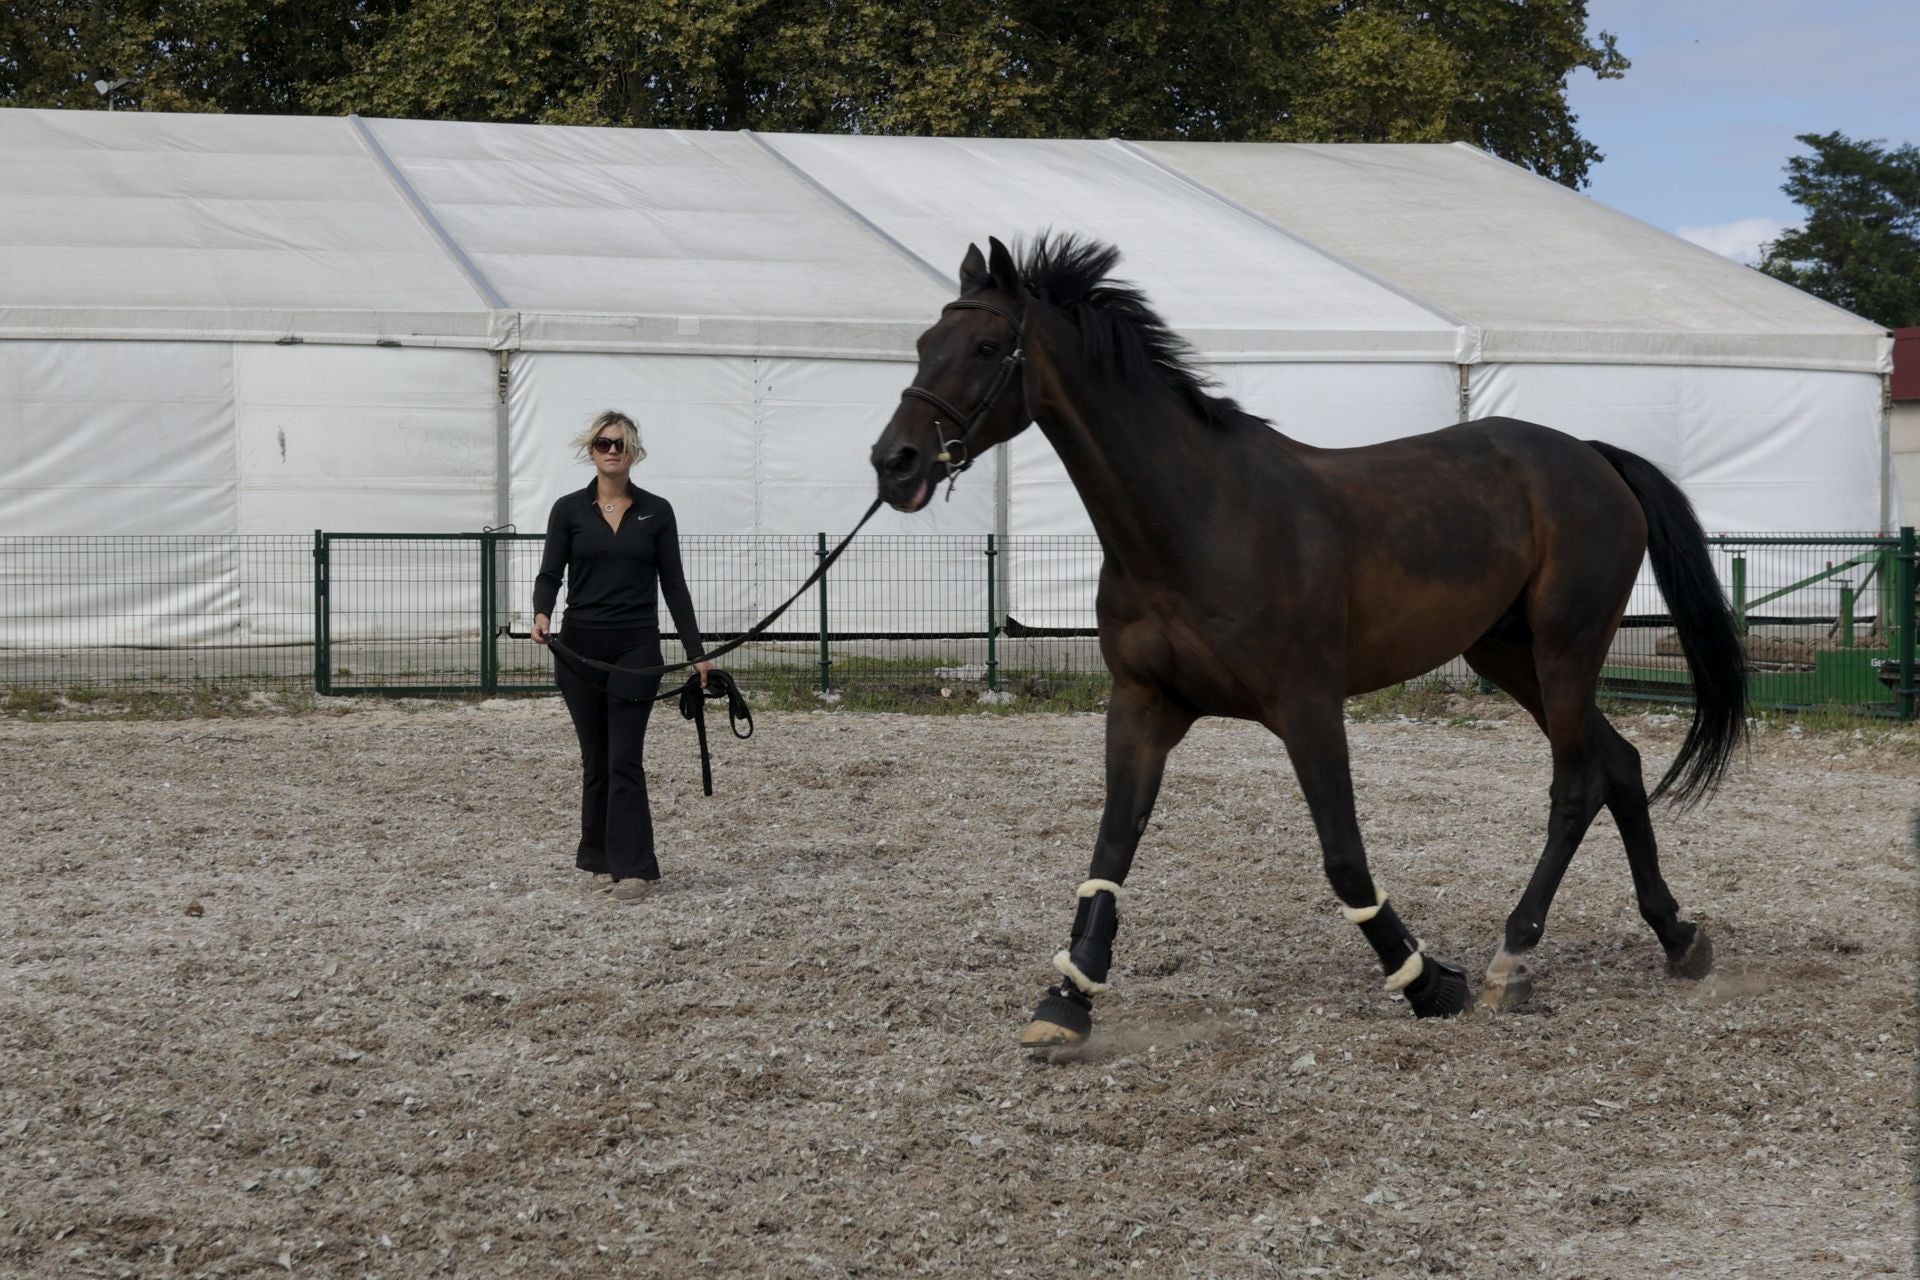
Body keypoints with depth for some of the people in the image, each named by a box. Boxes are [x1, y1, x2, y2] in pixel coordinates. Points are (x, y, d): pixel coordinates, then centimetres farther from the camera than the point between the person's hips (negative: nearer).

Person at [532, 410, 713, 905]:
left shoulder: (656, 511, 2)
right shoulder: (569, 509, 1)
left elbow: (673, 584, 3)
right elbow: (550, 573, -5)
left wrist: (696, 652, -1)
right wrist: (542, 614, -26)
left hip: (637, 647, -1)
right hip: (580, 646, 1)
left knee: (625, 758, -9)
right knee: (596, 758, 9)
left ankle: (634, 868, -10)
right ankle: (601, 859, 20)